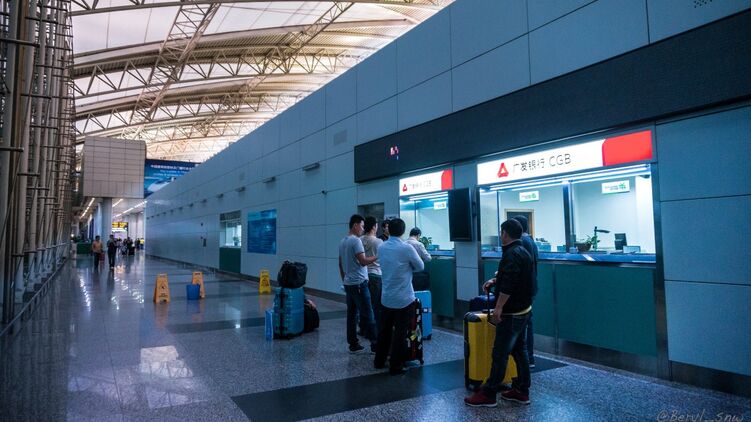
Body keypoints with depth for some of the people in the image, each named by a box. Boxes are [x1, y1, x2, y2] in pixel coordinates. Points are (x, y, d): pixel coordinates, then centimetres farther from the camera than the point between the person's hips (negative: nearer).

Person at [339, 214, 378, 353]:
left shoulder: (342, 242, 13)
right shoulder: (356, 240, -15)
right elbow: (363, 262, -20)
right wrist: (378, 256, -11)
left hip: (348, 283, 9)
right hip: (359, 283, -9)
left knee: (352, 314, 10)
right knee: (367, 314, -2)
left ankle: (353, 344, 14)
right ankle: (374, 343, 3)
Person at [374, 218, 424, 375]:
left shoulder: (381, 248, 0)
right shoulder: (406, 248, -17)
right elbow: (420, 266, -3)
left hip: (386, 297, 6)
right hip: (404, 299, -5)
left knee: (385, 329, 17)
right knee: (400, 333, 4)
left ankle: (379, 361, 29)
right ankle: (395, 367, 10)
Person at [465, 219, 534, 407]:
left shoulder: (511, 254, -20)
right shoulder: (523, 252, 11)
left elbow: (508, 286, -28)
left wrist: (498, 308, -25)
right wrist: (495, 280, 17)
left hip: (511, 313, -10)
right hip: (523, 310, 10)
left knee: (500, 353, -4)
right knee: (520, 350, 15)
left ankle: (488, 394, 3)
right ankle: (522, 391, 22)